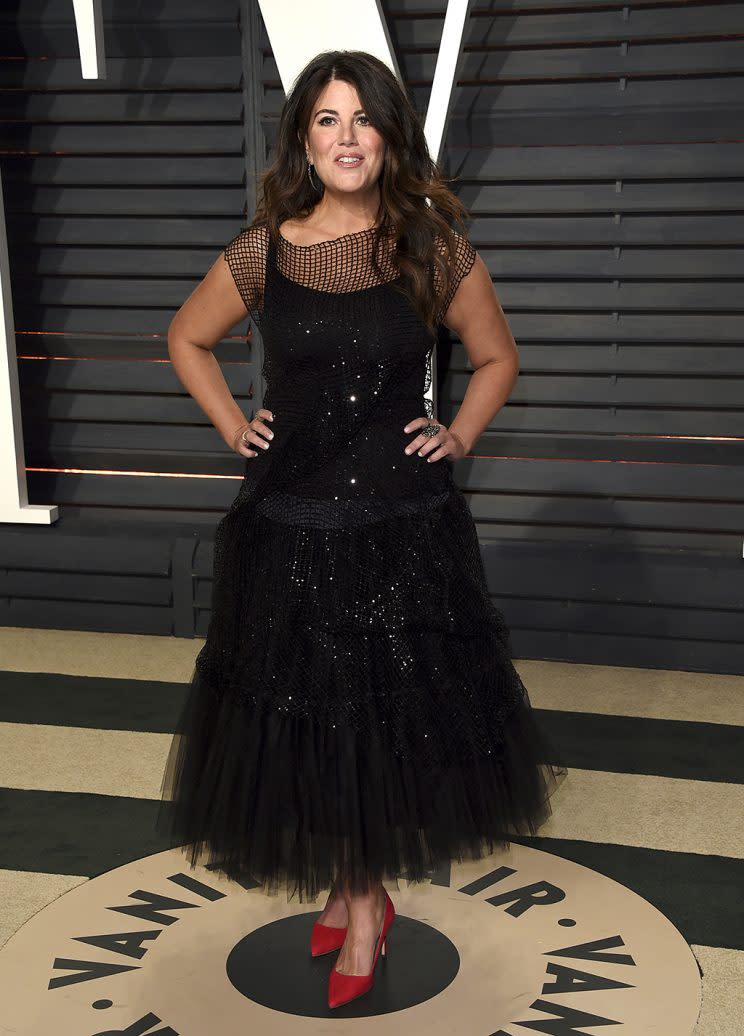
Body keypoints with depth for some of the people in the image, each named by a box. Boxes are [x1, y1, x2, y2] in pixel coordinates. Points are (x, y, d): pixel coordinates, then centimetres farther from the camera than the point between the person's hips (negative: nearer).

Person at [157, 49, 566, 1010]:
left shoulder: (435, 250, -3)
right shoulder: (262, 252, -1)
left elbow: (497, 359, 12)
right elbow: (186, 338, 15)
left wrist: (458, 436, 0)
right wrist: (232, 427, 5)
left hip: (406, 524, -1)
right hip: (291, 524, 1)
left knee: (394, 714, 7)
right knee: (308, 716, 9)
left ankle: (361, 893, 30)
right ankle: (357, 893, 32)